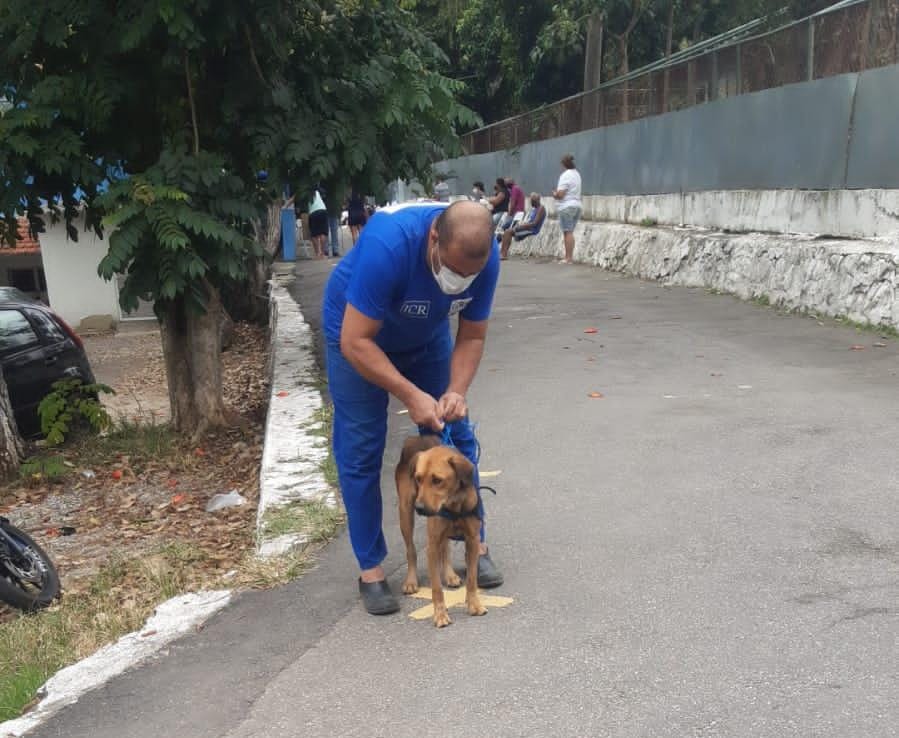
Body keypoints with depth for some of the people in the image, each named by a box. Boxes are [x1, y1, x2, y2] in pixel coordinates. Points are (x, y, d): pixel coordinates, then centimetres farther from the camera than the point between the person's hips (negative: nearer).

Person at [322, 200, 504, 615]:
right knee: (360, 452, -5)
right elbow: (356, 343, -35)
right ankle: (370, 570, 8)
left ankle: (476, 547, 17)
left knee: (456, 435, 3)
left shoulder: (483, 255, -25)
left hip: (426, 336, 4)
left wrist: (456, 391, -28)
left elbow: (472, 337, -12)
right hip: (357, 333, -4)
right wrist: (411, 396, -37)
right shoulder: (387, 245, -40)